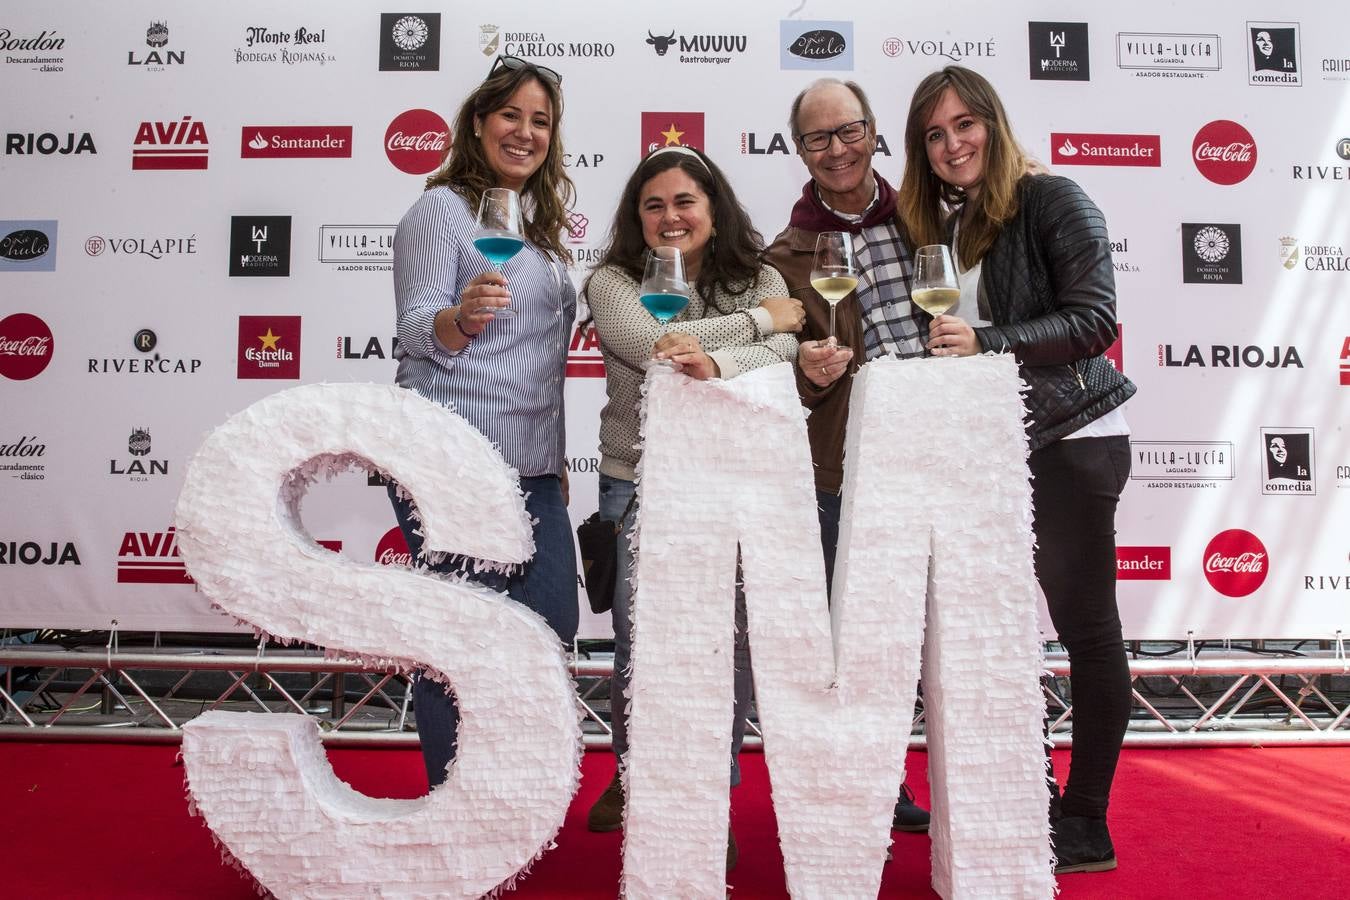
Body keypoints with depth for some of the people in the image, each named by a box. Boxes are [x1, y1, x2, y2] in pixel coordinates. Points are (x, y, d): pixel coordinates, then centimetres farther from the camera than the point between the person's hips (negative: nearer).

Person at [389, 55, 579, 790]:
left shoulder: (540, 223, 18)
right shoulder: (441, 210, -4)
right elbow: (418, 333, -14)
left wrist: (556, 455, 21)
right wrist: (462, 317, -36)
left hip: (530, 466, 8)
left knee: (551, 624, 10)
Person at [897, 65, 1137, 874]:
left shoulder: (1053, 203, -6)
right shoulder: (935, 224, 12)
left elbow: (1094, 319, -14)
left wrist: (986, 341, -22)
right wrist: (933, 340, -6)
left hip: (1071, 441, -6)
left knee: (1086, 627, 1)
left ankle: (1086, 826, 12)